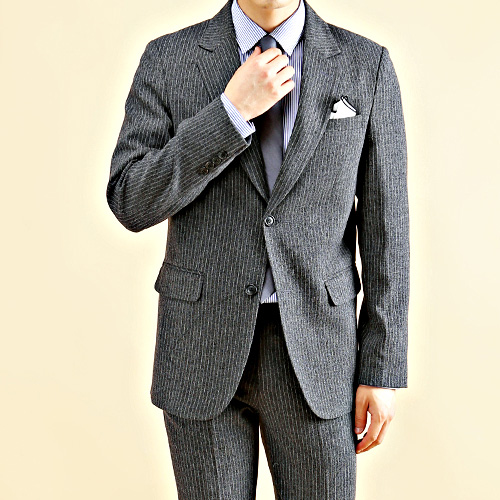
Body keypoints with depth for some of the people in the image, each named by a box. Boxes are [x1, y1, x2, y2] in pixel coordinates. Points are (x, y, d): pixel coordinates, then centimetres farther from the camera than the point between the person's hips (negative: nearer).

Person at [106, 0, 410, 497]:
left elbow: (383, 228, -1)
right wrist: (232, 109, -18)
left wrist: (383, 372, -2)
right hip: (203, 343, 0)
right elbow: (130, 204, -9)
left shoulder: (367, 65, -1)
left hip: (314, 347, 1)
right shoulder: (168, 59, -1)